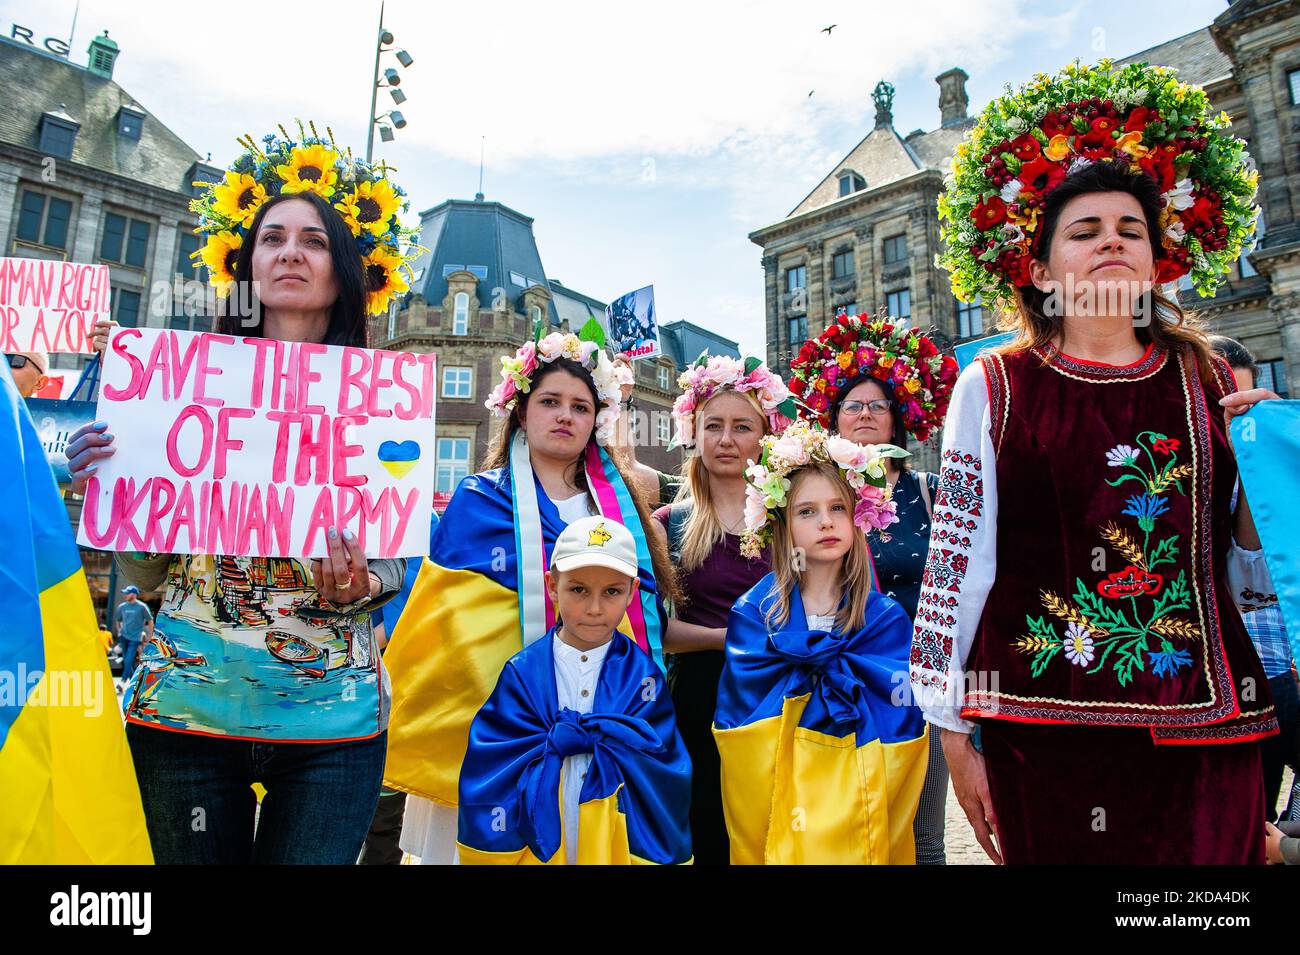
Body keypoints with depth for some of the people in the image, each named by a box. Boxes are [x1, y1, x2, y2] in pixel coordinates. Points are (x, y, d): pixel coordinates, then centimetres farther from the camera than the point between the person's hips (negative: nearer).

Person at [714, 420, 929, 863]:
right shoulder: (753, 613, -4)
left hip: (859, 809, 1)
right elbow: (740, 722, -8)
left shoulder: (887, 618, -1)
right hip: (778, 803, 0)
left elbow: (899, 721, -7)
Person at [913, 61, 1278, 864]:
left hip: (1204, 727, 3)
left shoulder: (1210, 382, 8)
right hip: (1045, 728, -3)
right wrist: (953, 729, -2)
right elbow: (955, 559, -3)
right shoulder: (994, 388, -2)